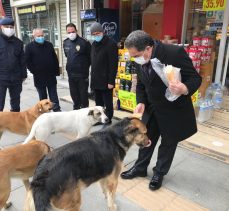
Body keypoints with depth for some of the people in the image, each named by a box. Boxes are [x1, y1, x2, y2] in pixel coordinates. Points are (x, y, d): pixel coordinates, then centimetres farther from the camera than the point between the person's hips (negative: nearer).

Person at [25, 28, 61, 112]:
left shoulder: (49, 45, 7)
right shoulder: (29, 47, 0)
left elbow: (55, 59, 8)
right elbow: (27, 61, -3)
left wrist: (56, 71, 2)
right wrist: (34, 71, -11)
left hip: (51, 75, 2)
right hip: (39, 76, -1)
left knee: (53, 95, 6)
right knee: (42, 96, 10)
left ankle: (57, 110, 11)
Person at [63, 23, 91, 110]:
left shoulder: (84, 42, -13)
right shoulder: (65, 42, 6)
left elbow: (90, 57, -7)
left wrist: (85, 67, 1)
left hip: (82, 74, -5)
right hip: (71, 74, 6)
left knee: (83, 94, 4)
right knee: (74, 94, 15)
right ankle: (76, 108, 31)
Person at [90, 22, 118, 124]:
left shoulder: (111, 44, -11)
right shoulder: (94, 44, 13)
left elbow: (113, 64, -15)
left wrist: (111, 81, -18)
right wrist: (93, 78, 13)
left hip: (106, 81, -7)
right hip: (95, 80, 7)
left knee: (108, 104, 4)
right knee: (98, 104, 16)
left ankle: (107, 122, 16)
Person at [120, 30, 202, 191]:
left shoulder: (175, 52, -27)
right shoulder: (141, 59, -8)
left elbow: (195, 78, -21)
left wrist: (185, 89, -43)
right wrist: (141, 102, -11)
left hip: (174, 109, -5)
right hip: (152, 108, 5)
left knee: (168, 142, 12)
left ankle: (159, 173, 34)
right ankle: (140, 168, 38)